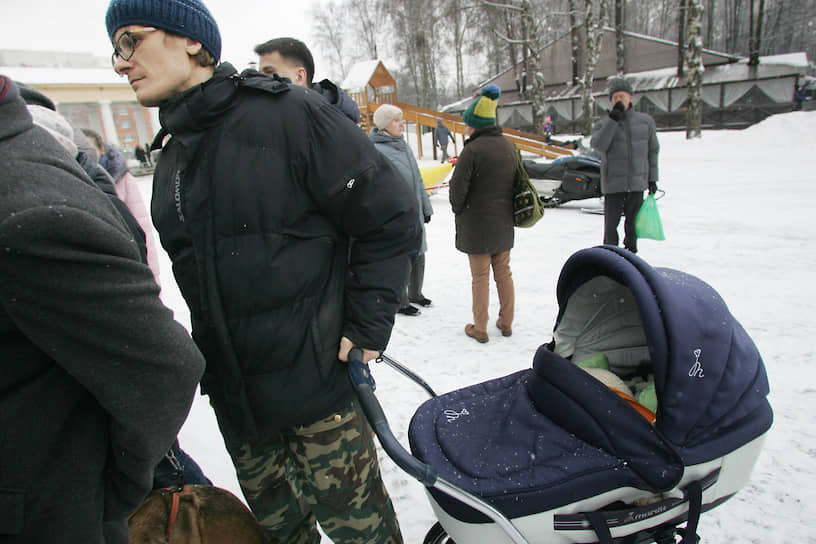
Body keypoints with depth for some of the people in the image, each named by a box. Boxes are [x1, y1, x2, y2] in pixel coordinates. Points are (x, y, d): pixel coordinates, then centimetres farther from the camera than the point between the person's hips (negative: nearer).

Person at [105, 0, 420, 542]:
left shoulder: (288, 112, -12)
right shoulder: (172, 155, 10)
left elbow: (392, 217, -12)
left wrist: (366, 326, -13)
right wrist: (212, 364, 17)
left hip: (316, 379, -6)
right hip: (233, 393, 7)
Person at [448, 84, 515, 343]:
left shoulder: (473, 149, -18)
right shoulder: (509, 146, 5)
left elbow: (458, 186, -17)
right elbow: (516, 181, 13)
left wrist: (458, 210, 2)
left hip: (477, 224, -6)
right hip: (504, 223, 7)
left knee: (480, 277, 3)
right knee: (503, 272, 16)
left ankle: (479, 329, 14)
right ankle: (506, 323, 27)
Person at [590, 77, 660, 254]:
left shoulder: (646, 121, 8)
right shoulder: (604, 123, 2)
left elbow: (653, 150, 13)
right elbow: (598, 144, -17)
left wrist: (652, 178, 9)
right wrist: (613, 119, -21)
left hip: (637, 182, 2)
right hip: (613, 183, -2)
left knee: (633, 222, 9)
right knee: (611, 223, -4)